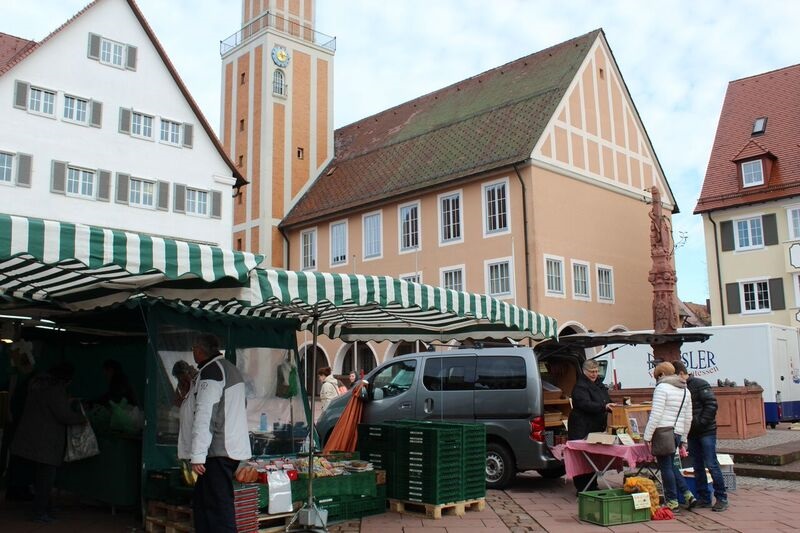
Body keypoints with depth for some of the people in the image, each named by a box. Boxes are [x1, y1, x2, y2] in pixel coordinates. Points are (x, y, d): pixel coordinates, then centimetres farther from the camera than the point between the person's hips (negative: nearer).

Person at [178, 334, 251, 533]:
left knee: (219, 507, -9)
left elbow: (204, 416, -19)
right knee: (201, 503, 17)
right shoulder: (230, 369, 18)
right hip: (232, 448, 10)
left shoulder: (211, 371, -13)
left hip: (217, 451, -10)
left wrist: (197, 455, -20)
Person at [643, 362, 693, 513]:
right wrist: (683, 439, 24)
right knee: (670, 466, 18)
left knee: (666, 467, 0)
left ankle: (672, 502, 5)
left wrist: (647, 436, -12)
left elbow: (656, 415, -15)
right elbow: (688, 418, 18)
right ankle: (687, 494, 12)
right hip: (677, 433, 8)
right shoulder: (685, 390, 16)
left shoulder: (662, 388, -9)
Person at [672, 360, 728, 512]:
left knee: (711, 464, -6)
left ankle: (722, 498, 3)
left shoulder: (700, 384, -9)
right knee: (698, 467, 9)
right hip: (692, 433, 7)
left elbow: (712, 405, -15)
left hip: (706, 432, -7)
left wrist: (700, 423, -17)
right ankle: (704, 498, 16)